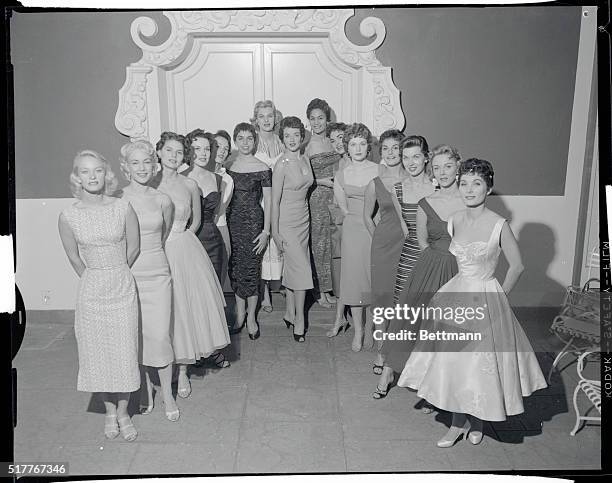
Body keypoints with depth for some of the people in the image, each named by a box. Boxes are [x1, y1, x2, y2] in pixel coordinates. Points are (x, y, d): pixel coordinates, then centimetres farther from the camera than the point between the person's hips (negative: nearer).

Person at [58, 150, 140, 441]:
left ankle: (123, 413, 25)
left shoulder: (123, 209, -9)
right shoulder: (68, 217, -7)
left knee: (124, 351, 5)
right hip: (91, 291, 1)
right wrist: (95, 278, 12)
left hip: (123, 287, 0)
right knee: (97, 352, 9)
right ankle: (109, 412, 30)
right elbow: (74, 257, 6)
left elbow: (133, 248, 3)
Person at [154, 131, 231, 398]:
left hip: (186, 251, 2)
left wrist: (180, 236, 3)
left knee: (187, 307, 3)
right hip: (157, 254, -1)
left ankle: (182, 371, 19)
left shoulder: (189, 184, 3)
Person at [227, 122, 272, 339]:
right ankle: (240, 312, 24)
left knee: (251, 269, 0)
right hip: (232, 222, 4)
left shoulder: (262, 169, -6)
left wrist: (266, 231, -8)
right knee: (235, 268, 9)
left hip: (253, 222, -3)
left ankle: (251, 317, 15)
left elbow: (268, 201, -4)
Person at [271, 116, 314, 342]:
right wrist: (275, 232, -15)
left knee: (292, 268, 14)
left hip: (303, 219, 7)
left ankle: (290, 313, 26)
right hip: (287, 222, -7)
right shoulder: (282, 163, -15)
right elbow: (275, 200, -14)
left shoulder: (304, 160, 5)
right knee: (302, 271, -5)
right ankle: (299, 321, 8)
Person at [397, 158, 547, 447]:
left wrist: (497, 296, -2)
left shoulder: (499, 225, -16)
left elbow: (516, 266, -6)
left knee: (481, 363, 6)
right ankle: (459, 422, 27)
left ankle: (476, 423, 31)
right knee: (452, 361, 8)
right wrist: (464, 286, 12)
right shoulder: (454, 221, -1)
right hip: (456, 296, 5)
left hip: (485, 301, -5)